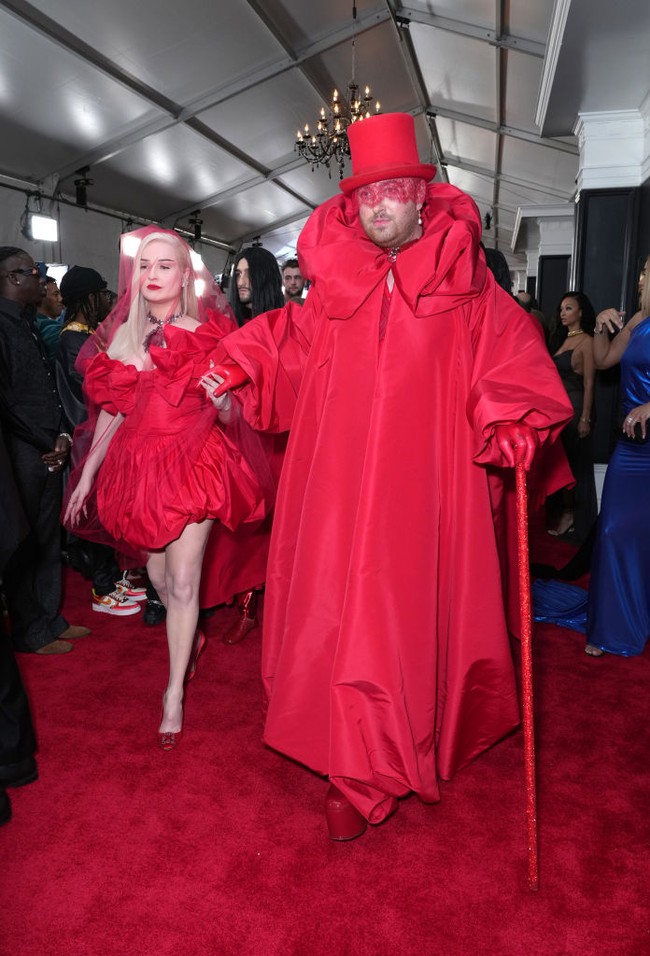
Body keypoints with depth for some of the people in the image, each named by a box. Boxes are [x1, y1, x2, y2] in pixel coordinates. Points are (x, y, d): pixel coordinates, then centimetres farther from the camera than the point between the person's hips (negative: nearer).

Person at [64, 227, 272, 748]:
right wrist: (86, 477, 9)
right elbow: (111, 411, 11)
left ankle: (175, 692, 12)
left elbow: (229, 417, -2)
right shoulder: (122, 337, 9)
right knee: (157, 575, 13)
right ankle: (191, 638, 43)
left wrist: (221, 399, -25)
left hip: (192, 465, -4)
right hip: (136, 466, 4)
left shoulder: (207, 334, -1)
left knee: (182, 582, -4)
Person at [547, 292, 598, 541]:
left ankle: (570, 515, 9)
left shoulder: (586, 341, -8)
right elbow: (553, 377, 12)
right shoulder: (563, 339, 14)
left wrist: (585, 418, -16)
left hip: (574, 408, -7)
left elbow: (588, 383, -13)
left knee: (569, 463, -1)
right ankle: (566, 513, 17)